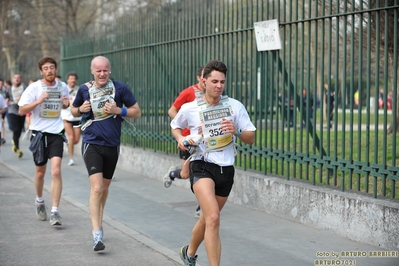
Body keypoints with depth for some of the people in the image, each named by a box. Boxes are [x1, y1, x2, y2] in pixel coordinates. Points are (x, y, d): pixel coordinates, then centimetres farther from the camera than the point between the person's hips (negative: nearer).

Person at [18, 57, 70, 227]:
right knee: (40, 172, 13)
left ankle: (55, 212, -12)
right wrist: (39, 101, -22)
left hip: (56, 133, 1)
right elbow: (21, 111, -9)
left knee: (56, 171, -14)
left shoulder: (62, 87, 4)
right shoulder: (34, 88, -6)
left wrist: (66, 104, -2)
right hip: (39, 133, -1)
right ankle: (39, 201, 40)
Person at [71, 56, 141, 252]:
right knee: (96, 187, -16)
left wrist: (118, 110, -16)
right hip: (92, 144, -2)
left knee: (105, 187, 17)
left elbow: (137, 112, 1)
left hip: (112, 145, 2)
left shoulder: (120, 88, -3)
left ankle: (98, 222, 40)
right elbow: (74, 110, 15)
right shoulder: (84, 89, 0)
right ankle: (97, 234, -17)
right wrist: (81, 109, -7)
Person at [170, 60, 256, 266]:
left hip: (226, 169, 3)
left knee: (207, 219, 18)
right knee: (213, 218, -23)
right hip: (202, 166, -3)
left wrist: (237, 131, -19)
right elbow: (175, 126, 17)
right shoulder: (189, 109, -3)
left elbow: (251, 139, 2)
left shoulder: (235, 106, 0)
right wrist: (180, 139, -4)